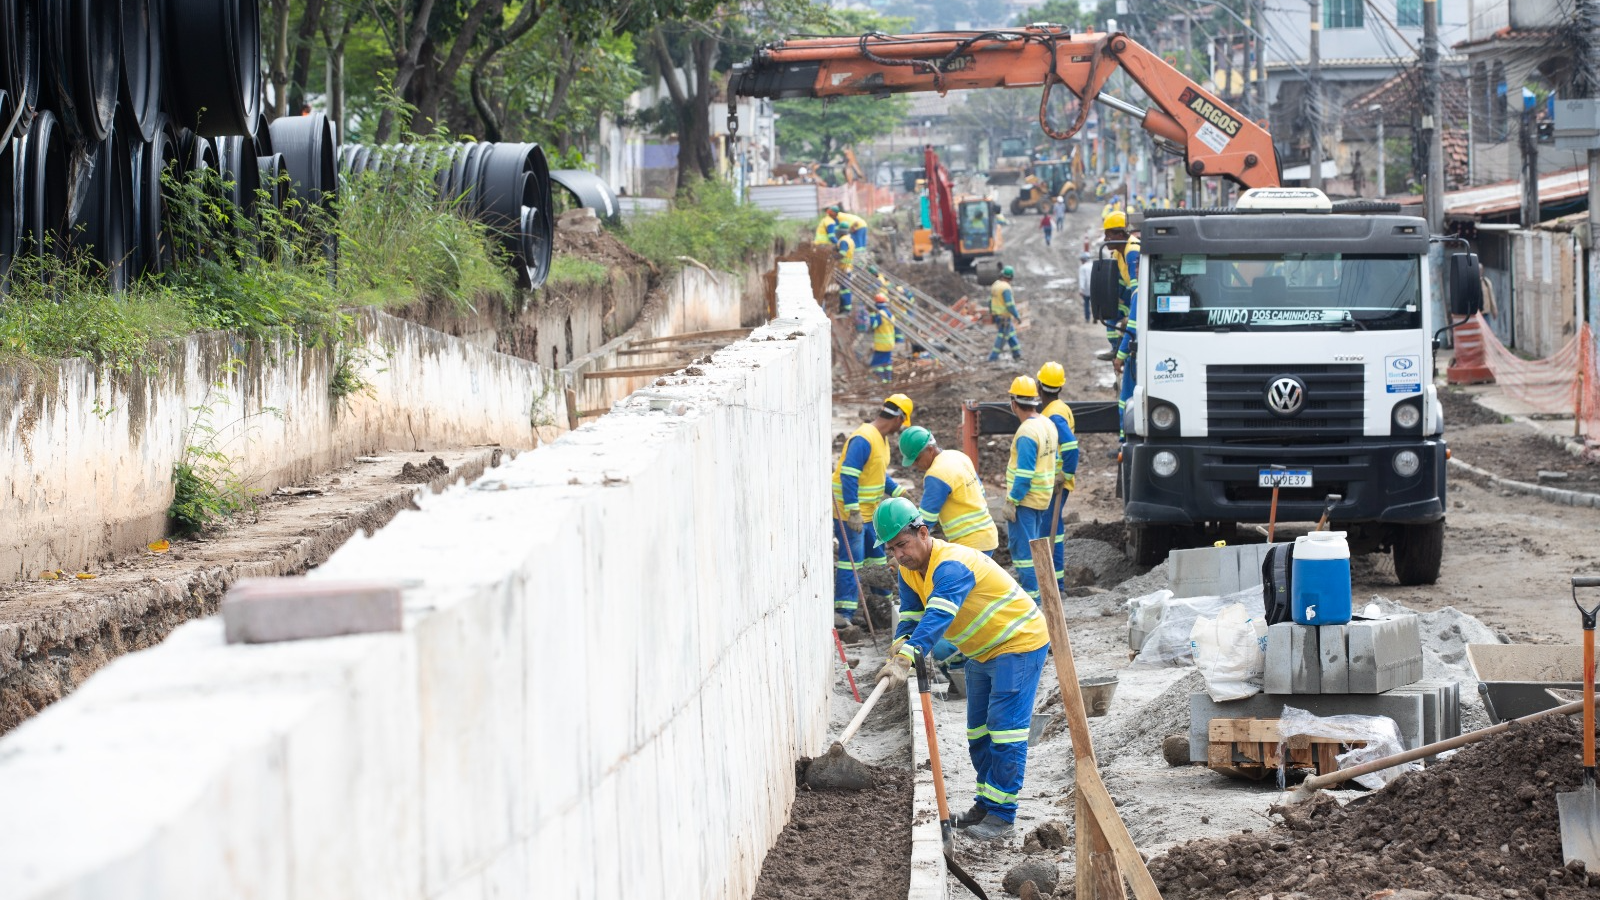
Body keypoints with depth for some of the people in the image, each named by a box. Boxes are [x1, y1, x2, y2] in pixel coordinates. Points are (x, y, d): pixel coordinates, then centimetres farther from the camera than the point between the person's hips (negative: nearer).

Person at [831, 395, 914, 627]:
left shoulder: (882, 439, 10)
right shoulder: (863, 439, -22)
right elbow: (848, 476, -27)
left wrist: (900, 493, 11)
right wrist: (853, 512, -29)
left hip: (870, 512, 10)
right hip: (850, 514, -10)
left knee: (877, 558, 16)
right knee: (850, 561, -9)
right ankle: (844, 613, -7)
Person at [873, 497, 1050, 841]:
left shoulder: (951, 565, -32)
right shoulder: (910, 571, 0)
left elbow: (938, 617, -47)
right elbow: (910, 617, -2)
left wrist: (906, 659, -59)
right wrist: (899, 647, -26)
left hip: (1019, 644, -10)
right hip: (983, 652, 10)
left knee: (1005, 728, -13)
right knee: (978, 731, 14)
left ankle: (1002, 813, -10)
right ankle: (986, 803, 25)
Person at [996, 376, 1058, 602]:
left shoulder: (1027, 433, -21)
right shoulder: (1047, 424, 8)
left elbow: (1024, 473, -23)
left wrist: (1011, 501, -19)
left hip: (1025, 499, -9)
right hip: (1042, 498, 9)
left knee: (1022, 547, -5)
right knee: (1033, 545, 19)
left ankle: (1030, 594, -6)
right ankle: (1037, 588, 26)